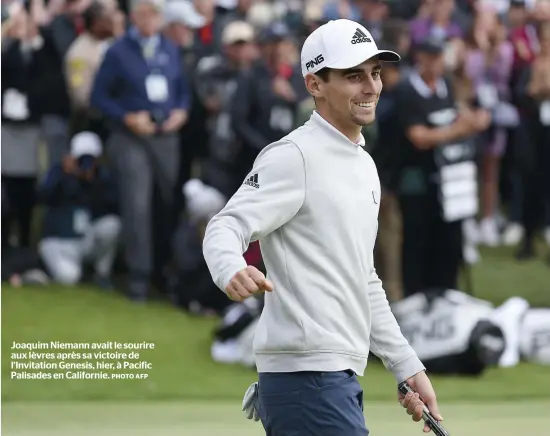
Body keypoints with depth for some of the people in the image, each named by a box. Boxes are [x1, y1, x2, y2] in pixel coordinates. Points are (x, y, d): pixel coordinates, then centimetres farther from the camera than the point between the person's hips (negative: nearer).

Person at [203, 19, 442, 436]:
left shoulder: (365, 165, 20)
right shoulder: (294, 156, -8)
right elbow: (226, 227, -19)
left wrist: (409, 369, 24)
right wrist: (232, 271, -41)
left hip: (341, 378, 9)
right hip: (308, 379, -9)